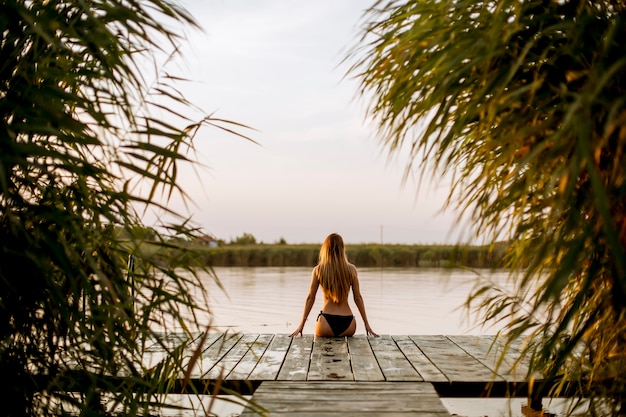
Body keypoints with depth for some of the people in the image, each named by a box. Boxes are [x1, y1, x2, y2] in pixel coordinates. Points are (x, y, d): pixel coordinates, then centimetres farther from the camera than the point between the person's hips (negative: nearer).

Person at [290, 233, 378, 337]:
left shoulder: (318, 270, 0)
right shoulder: (351, 269, 2)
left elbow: (310, 298, 3)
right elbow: (358, 298, 6)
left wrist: (301, 325, 9)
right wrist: (367, 324, 13)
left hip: (326, 324, -1)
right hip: (347, 323, 1)